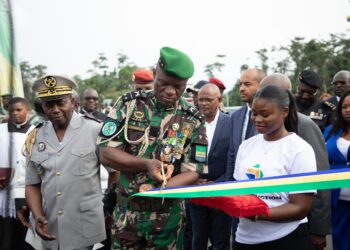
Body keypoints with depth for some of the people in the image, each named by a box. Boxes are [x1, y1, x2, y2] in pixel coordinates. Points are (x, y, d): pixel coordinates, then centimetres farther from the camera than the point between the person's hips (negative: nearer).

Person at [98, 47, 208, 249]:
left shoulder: (193, 120, -6)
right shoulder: (129, 103, -5)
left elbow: (193, 173, -9)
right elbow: (106, 153, -8)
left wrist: (159, 188, -26)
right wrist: (146, 164, -21)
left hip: (168, 216, -1)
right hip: (126, 210, 1)